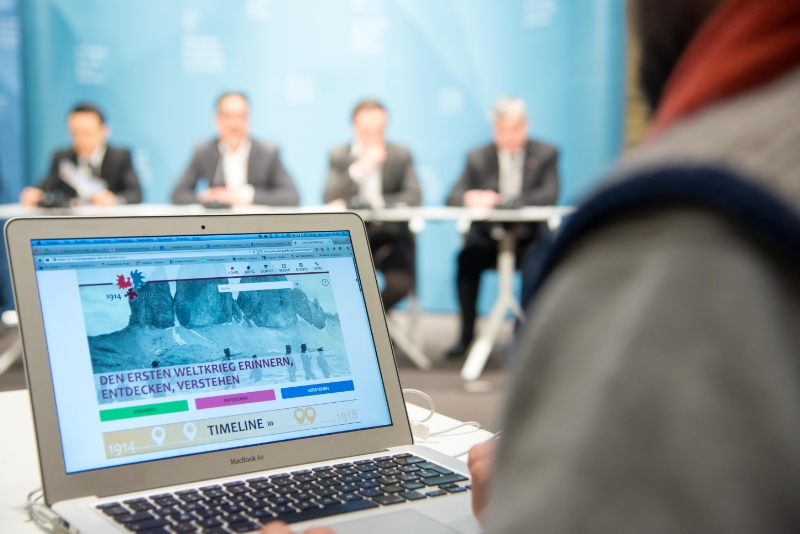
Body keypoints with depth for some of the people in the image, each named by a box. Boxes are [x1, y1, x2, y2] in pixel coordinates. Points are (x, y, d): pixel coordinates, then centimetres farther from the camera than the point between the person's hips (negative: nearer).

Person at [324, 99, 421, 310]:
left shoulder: (401, 155, 6)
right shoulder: (339, 155, 6)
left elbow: (413, 197, -9)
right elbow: (330, 199, -8)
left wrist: (352, 204, -16)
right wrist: (360, 167, -23)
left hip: (390, 235, 0)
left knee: (400, 284, -27)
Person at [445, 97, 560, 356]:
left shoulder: (545, 153, 4)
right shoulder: (478, 157, 8)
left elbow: (549, 196, -12)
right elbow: (452, 197, 2)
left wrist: (501, 200, -21)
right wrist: (468, 198, -24)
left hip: (529, 237, -1)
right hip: (487, 238, 1)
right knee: (467, 257, -30)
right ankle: (467, 333, -16)